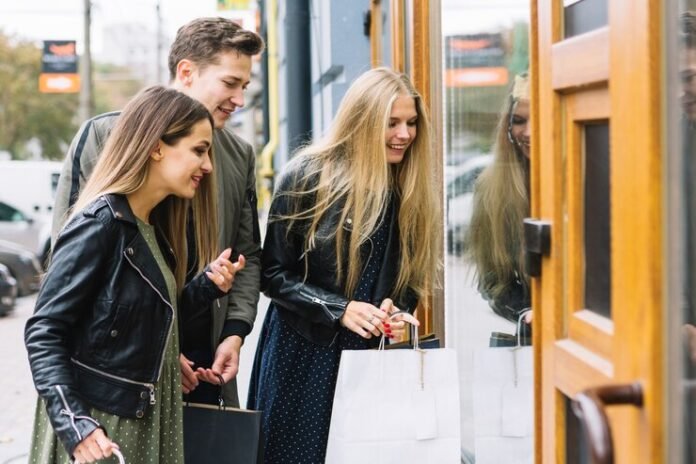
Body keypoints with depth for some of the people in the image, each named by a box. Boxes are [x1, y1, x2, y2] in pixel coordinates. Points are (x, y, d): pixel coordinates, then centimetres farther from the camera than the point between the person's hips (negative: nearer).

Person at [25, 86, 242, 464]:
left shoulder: (155, 227, 9)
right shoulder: (100, 222, -17)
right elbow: (43, 333, -19)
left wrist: (208, 284, -3)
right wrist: (77, 426, -27)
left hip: (145, 423, 9)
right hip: (96, 425, -9)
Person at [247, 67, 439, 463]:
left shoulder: (411, 191, 3)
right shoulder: (309, 177, -11)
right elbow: (273, 273, -8)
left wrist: (399, 314, -8)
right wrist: (340, 309, -18)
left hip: (374, 358, 4)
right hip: (304, 355, -3)